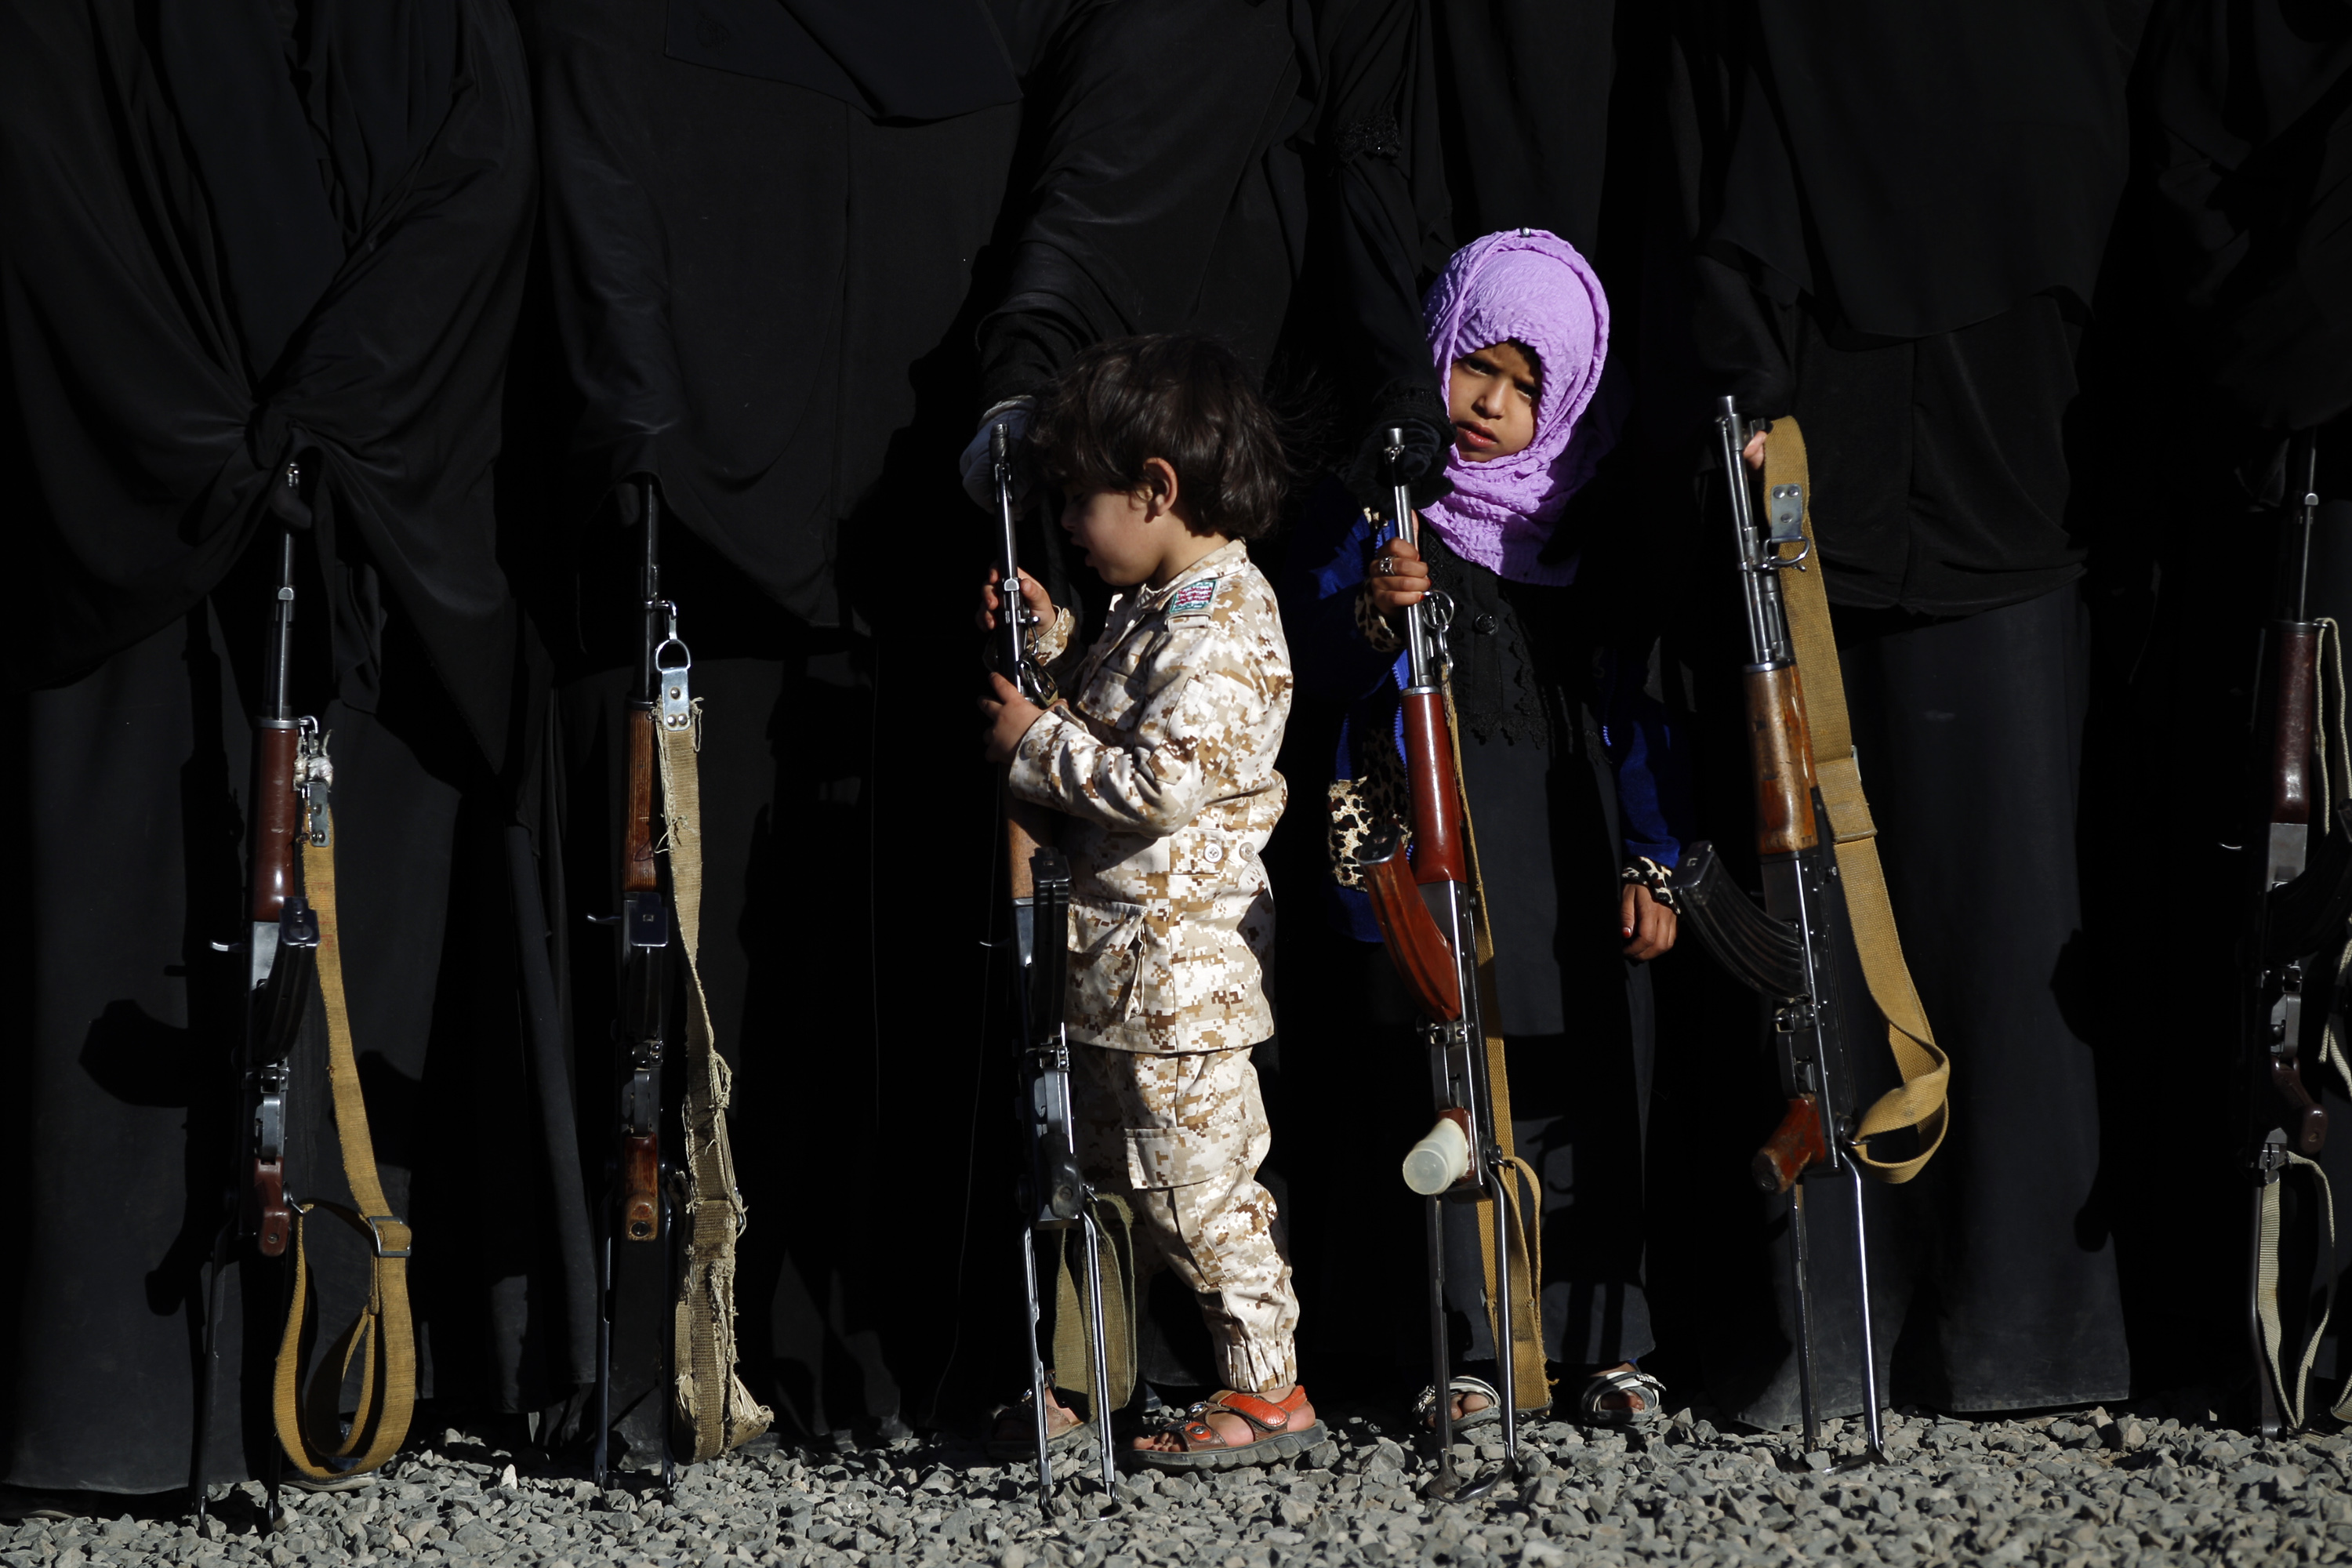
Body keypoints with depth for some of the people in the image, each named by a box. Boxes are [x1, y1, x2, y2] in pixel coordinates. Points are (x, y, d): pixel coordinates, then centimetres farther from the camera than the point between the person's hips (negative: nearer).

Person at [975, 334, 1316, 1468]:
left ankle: (1267, 1393, 4)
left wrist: (1036, 743, -18)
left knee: (1196, 1185, -4)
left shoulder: (1223, 627, -20)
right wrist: (1055, 645, 11)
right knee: (1108, 1174, 17)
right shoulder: (1159, 607, 11)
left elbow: (1165, 779, -27)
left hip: (1181, 961, -10)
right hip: (1120, 955, 10)